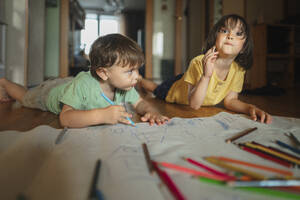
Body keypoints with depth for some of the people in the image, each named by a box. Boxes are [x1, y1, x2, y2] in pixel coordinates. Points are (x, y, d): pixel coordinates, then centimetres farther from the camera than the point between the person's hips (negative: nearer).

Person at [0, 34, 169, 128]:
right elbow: (65, 118, -54)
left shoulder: (125, 86, -30)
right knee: (26, 97, 24)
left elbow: (140, 102, -17)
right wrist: (101, 115, -68)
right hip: (52, 92, -4)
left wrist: (151, 111, -41)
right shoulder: (83, 84, -49)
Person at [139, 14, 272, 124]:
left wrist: (250, 108, -37)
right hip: (174, 89, -4)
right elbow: (194, 104, -41)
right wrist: (206, 75, -54)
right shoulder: (199, 62, -41)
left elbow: (230, 100, -17)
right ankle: (139, 79, 55)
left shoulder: (239, 70, -27)